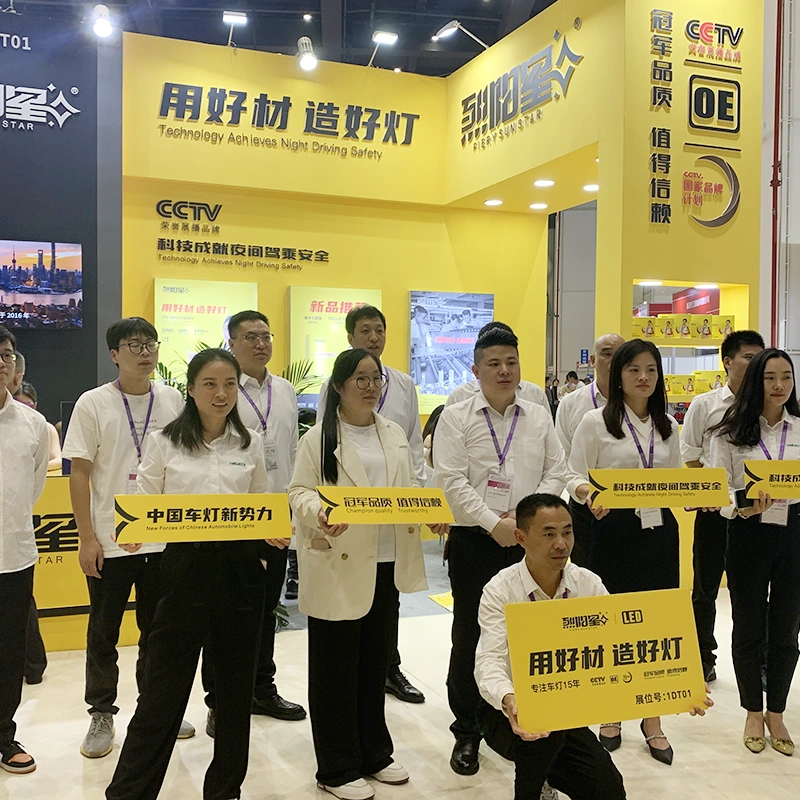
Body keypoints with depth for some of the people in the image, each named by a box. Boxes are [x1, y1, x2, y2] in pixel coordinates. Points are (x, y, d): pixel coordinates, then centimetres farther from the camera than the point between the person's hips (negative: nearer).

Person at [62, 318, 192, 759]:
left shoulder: (173, 400, 2)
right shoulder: (93, 403, -5)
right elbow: (79, 474, -4)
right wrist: (87, 538, -8)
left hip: (165, 538, 3)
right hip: (109, 541, -2)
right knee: (103, 633, 10)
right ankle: (101, 715, 25)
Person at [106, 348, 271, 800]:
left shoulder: (251, 444, 7)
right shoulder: (166, 442, 0)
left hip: (240, 567, 3)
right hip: (186, 565, -2)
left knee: (236, 683, 13)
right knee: (164, 685, 2)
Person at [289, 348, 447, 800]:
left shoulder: (395, 435, 13)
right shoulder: (319, 438, -4)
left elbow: (409, 489, 15)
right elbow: (300, 492, -6)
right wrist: (318, 512, -27)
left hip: (386, 564, 5)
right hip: (338, 566, -5)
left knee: (376, 662, 15)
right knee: (337, 669, 4)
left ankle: (374, 754, 32)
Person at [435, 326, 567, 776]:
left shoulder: (539, 418, 9)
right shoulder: (457, 418, -1)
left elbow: (557, 473, 6)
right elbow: (453, 481, -9)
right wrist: (494, 524, -15)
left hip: (529, 540, 3)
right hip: (475, 541, -2)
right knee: (470, 635, 6)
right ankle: (467, 732, 21)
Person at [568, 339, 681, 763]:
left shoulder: (666, 425, 12)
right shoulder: (596, 422, -4)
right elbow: (576, 477, -4)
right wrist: (590, 497, -25)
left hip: (659, 528, 4)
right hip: (615, 529, -4)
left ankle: (652, 721, 24)